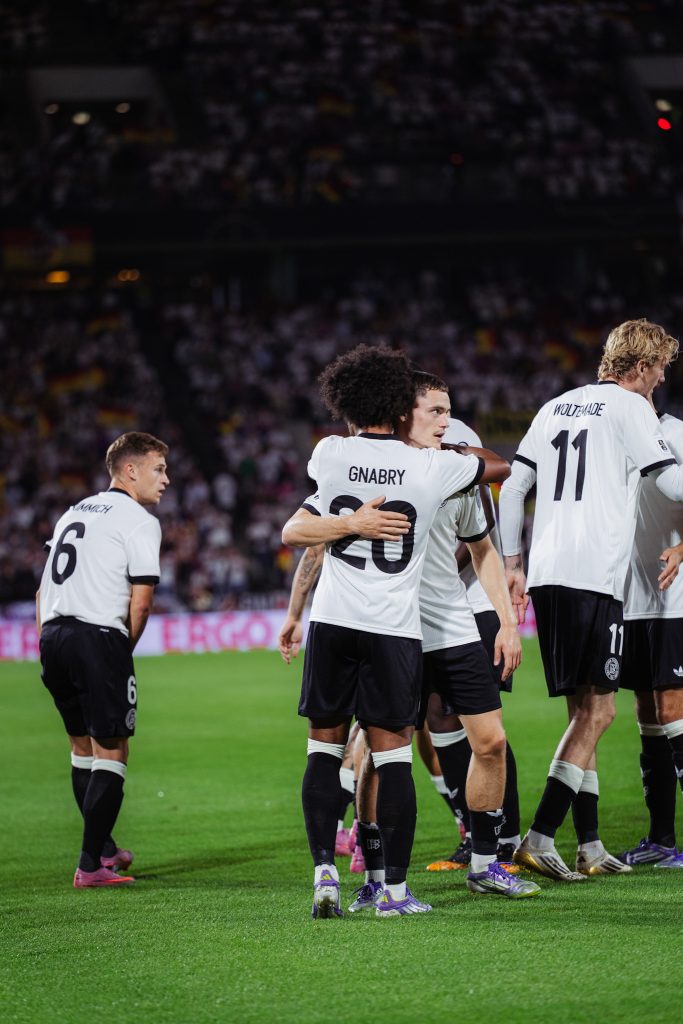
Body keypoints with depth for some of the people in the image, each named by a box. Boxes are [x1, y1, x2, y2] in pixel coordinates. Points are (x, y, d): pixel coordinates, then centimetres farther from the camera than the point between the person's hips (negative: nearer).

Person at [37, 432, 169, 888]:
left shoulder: (74, 512, 22)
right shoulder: (138, 521, -2)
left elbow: (45, 586, 21)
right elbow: (141, 599, -8)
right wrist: (124, 650, 5)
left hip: (53, 635, 8)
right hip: (97, 636, -8)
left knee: (83, 746, 21)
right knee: (112, 752, -2)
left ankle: (103, 847, 33)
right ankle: (91, 866, -7)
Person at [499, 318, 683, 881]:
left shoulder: (554, 408, 20)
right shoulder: (630, 407, -1)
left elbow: (512, 489, 18)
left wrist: (512, 562, 20)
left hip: (546, 575, 8)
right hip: (595, 575, -8)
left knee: (583, 709, 13)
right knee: (597, 710, -5)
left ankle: (590, 846, 12)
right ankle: (540, 838, -14)